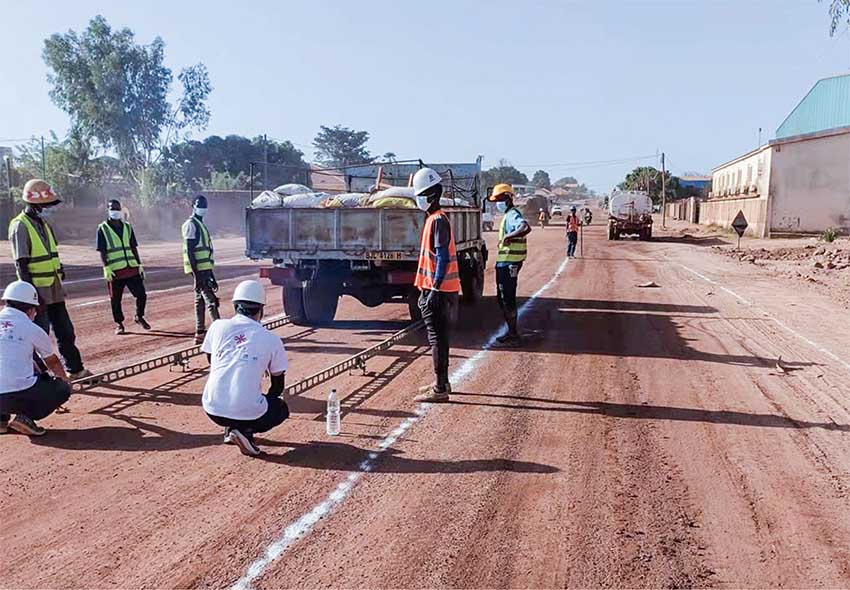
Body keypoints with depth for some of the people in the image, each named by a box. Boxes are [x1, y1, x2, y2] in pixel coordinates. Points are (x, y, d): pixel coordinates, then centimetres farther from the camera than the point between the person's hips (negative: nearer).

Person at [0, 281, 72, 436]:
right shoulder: (32, 329, 3)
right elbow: (52, 362, 19)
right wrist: (65, 380, 40)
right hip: (19, 396, -5)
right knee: (63, 388, 18)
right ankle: (26, 417, -3)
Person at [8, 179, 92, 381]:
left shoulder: (43, 223, 12)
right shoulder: (20, 226, -14)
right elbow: (21, 264, -17)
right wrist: (32, 294, -21)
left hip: (54, 289, 8)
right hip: (37, 290, -8)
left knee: (65, 331, 14)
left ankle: (75, 369, 25)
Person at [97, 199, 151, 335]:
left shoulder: (127, 227, 14)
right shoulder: (103, 229, 0)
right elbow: (102, 251, -3)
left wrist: (140, 265, 9)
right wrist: (106, 268, -13)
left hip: (132, 269, 4)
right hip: (115, 271, -3)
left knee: (141, 294, 1)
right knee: (115, 299, 3)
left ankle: (139, 317, 25)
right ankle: (119, 324, 18)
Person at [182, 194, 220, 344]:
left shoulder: (201, 224, 20)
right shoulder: (191, 225, -9)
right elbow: (189, 251, -16)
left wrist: (211, 275, 23)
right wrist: (196, 274, -22)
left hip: (205, 268, 10)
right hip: (199, 270, -10)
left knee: (200, 301, 11)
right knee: (210, 299, -12)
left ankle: (199, 334, 16)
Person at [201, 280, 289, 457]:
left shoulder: (218, 326, 5)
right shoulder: (271, 339, 1)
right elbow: (278, 386, 9)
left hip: (212, 410, 4)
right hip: (248, 413, -3)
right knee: (281, 409, 28)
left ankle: (231, 429, 19)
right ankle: (246, 431, 0)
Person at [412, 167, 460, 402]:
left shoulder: (438, 220, -15)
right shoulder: (434, 218, 16)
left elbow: (443, 258, -21)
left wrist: (434, 289, -23)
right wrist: (426, 289, 21)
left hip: (438, 291, -10)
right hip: (435, 289, 10)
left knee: (437, 338, -5)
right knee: (439, 338, 16)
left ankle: (440, 390, 1)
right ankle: (442, 383, 27)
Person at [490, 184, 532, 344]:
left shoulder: (512, 214, -16)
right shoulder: (508, 215, 17)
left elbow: (526, 227, -36)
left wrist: (509, 237, -36)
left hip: (509, 263, -11)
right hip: (504, 262, 11)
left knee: (507, 299, -4)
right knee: (503, 298, 16)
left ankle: (513, 333, 4)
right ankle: (511, 331, 24)